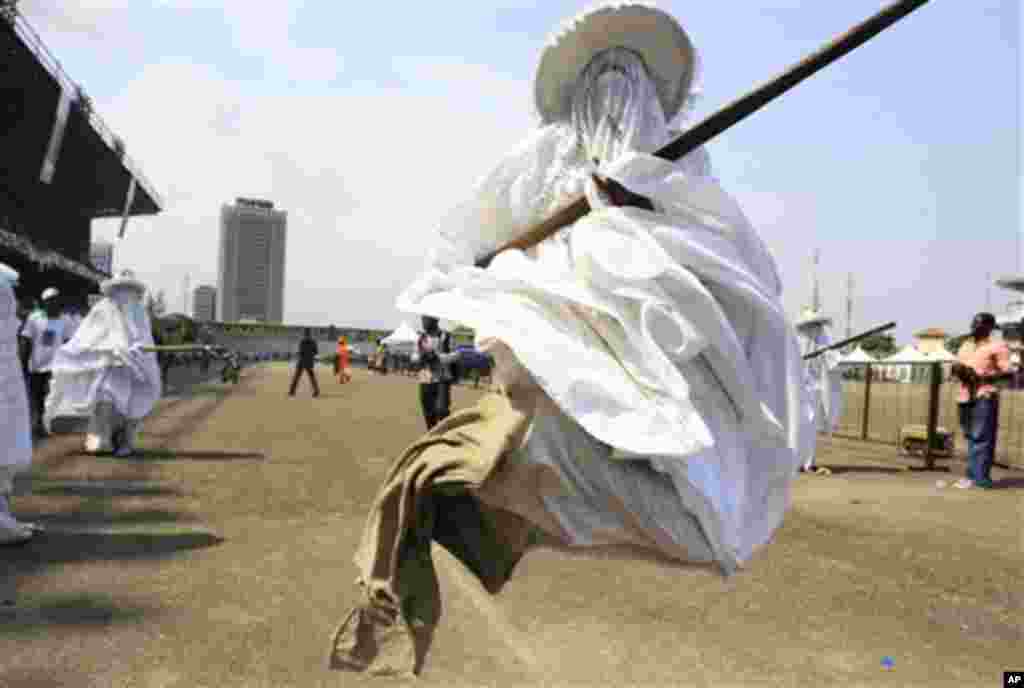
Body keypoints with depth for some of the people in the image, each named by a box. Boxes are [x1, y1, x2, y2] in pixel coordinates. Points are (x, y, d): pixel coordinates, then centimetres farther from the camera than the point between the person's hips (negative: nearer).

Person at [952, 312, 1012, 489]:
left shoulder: (997, 346, -3)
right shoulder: (965, 345, 18)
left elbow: (1007, 372, -8)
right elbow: (956, 366, 24)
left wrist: (983, 376, -20)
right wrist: (957, 370, 0)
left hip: (984, 396, -7)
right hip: (965, 396, 7)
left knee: (981, 437, -8)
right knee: (970, 436, 11)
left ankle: (978, 477, -6)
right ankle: (976, 475, 18)